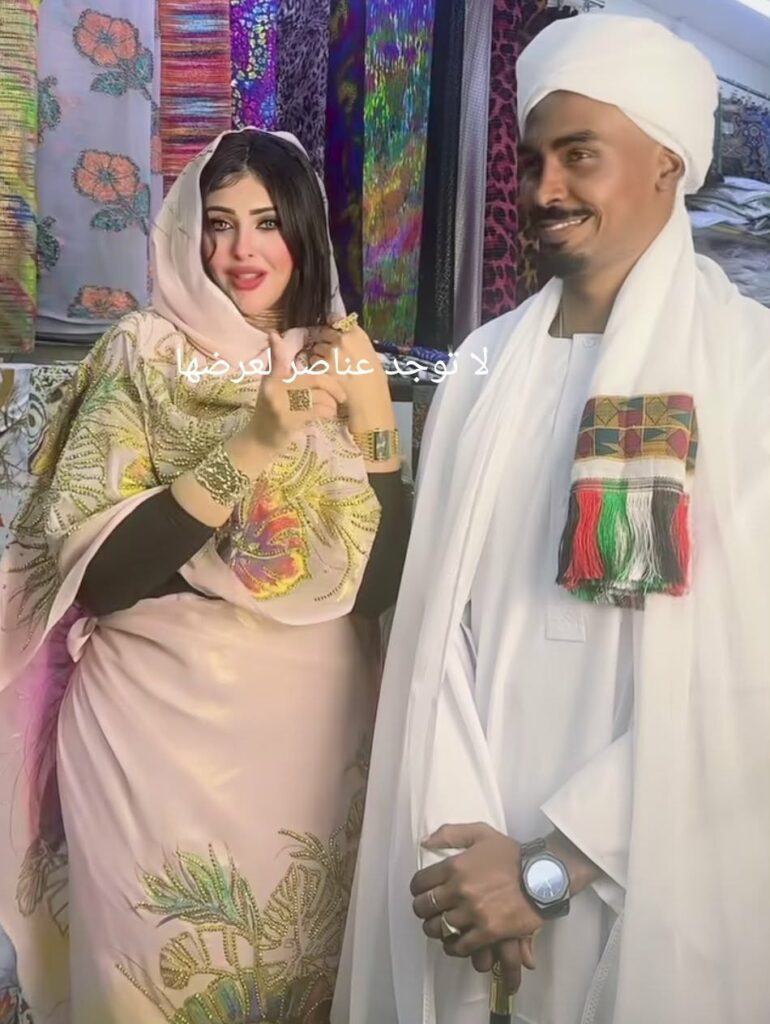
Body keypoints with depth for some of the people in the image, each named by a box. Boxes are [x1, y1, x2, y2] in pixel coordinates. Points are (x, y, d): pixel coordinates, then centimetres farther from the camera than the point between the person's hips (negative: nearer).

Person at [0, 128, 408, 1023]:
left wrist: (370, 423, -14)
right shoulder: (144, 355, -4)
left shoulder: (340, 365, 3)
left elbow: (383, 581, -4)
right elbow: (93, 570, -15)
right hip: (163, 718, -3)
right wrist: (249, 448, -22)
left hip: (313, 721, 3)